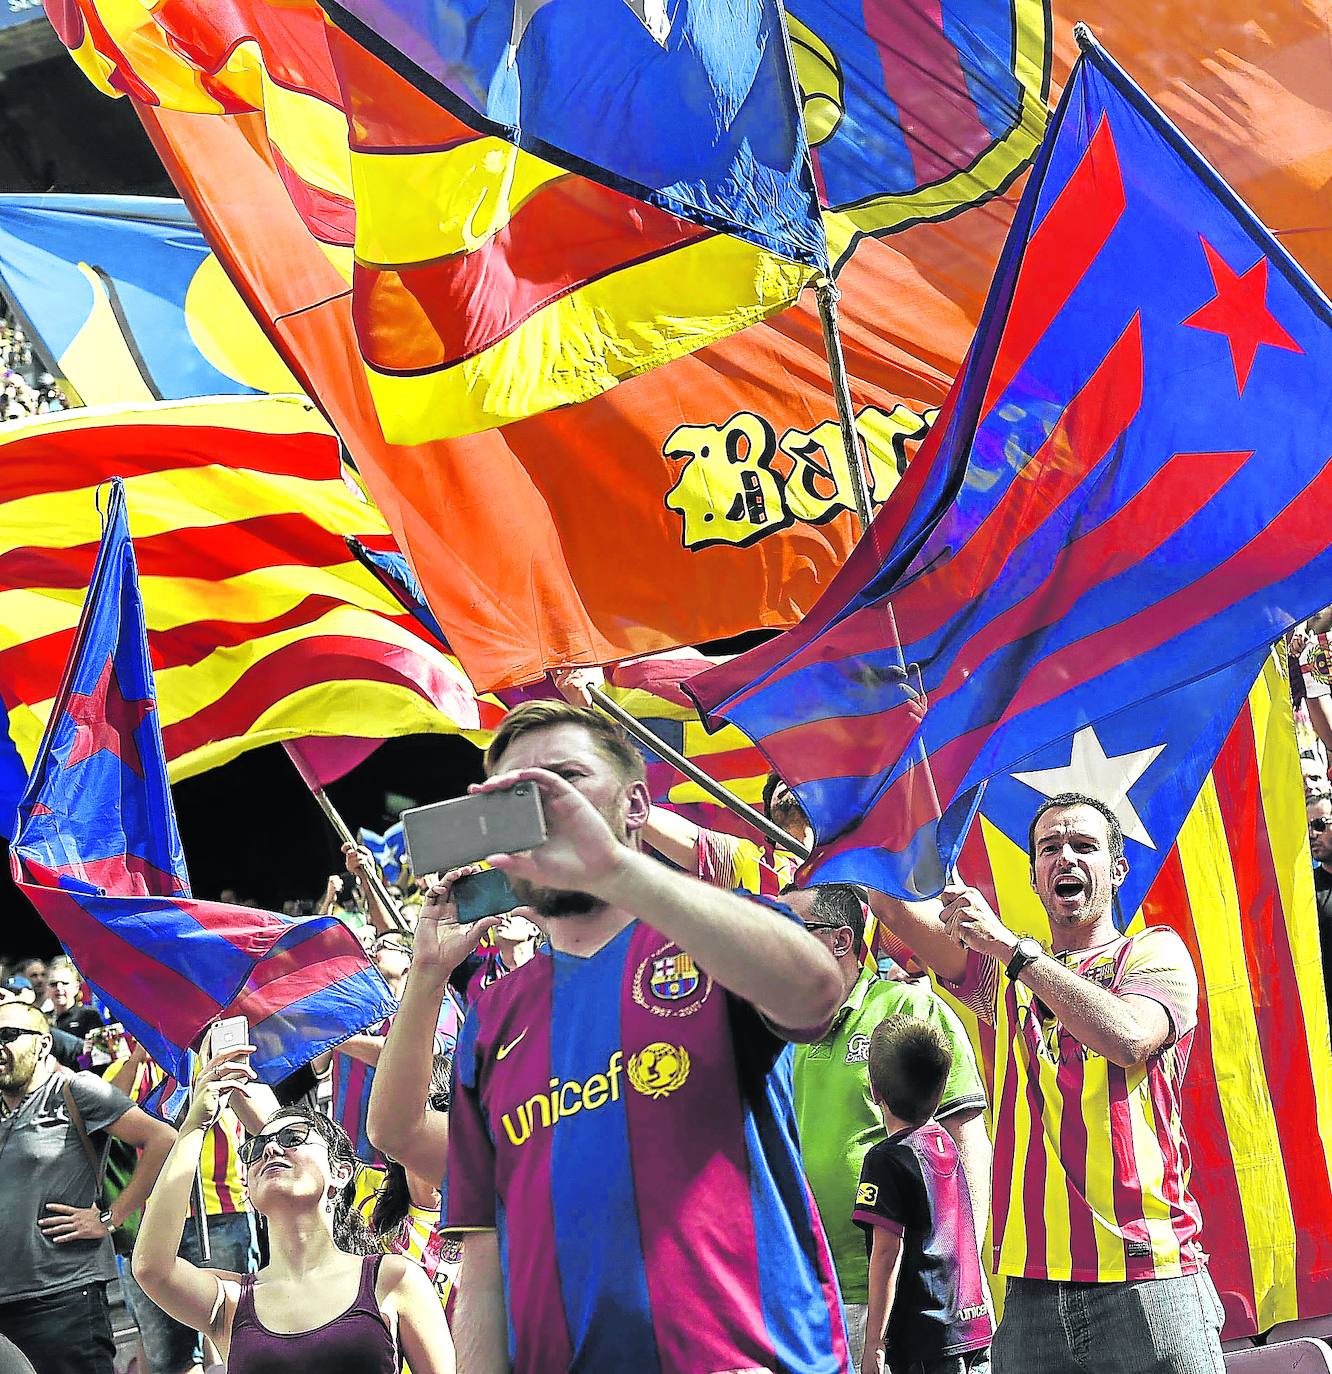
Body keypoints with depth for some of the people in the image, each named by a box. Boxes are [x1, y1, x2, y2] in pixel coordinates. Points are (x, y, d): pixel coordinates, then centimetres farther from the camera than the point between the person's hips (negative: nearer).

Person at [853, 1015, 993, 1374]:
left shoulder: (887, 1159, -11)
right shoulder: (949, 1143, 10)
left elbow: (887, 1251, -15)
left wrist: (873, 1344, -13)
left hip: (927, 1342, -7)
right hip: (978, 1328, 7)